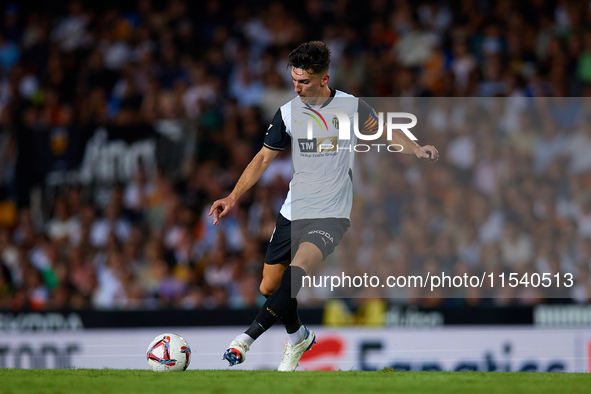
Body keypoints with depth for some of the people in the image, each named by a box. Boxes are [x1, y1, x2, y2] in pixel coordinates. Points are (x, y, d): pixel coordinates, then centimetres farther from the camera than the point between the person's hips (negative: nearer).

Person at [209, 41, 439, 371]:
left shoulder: (351, 106, -4)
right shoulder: (288, 113, 1)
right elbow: (264, 158, 8)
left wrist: (416, 149, -5)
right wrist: (233, 198, 1)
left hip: (332, 214, -4)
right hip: (292, 213, 4)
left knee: (298, 269, -29)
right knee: (270, 286, 6)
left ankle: (250, 337, -29)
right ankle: (298, 337, 34)